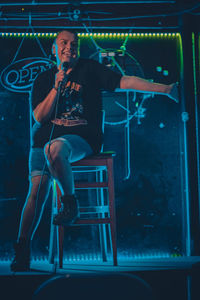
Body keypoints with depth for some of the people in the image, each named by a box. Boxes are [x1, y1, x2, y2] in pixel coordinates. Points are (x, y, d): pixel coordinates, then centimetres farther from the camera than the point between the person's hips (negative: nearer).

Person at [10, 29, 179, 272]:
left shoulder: (89, 69, 9)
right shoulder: (43, 79, 15)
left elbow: (125, 82, -1)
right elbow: (39, 117, 4)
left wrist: (166, 89, -10)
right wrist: (57, 86, -6)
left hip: (81, 137, -3)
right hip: (45, 138, 3)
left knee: (54, 148, -38)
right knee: (38, 188, -15)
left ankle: (70, 202, -15)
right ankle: (22, 249, -5)